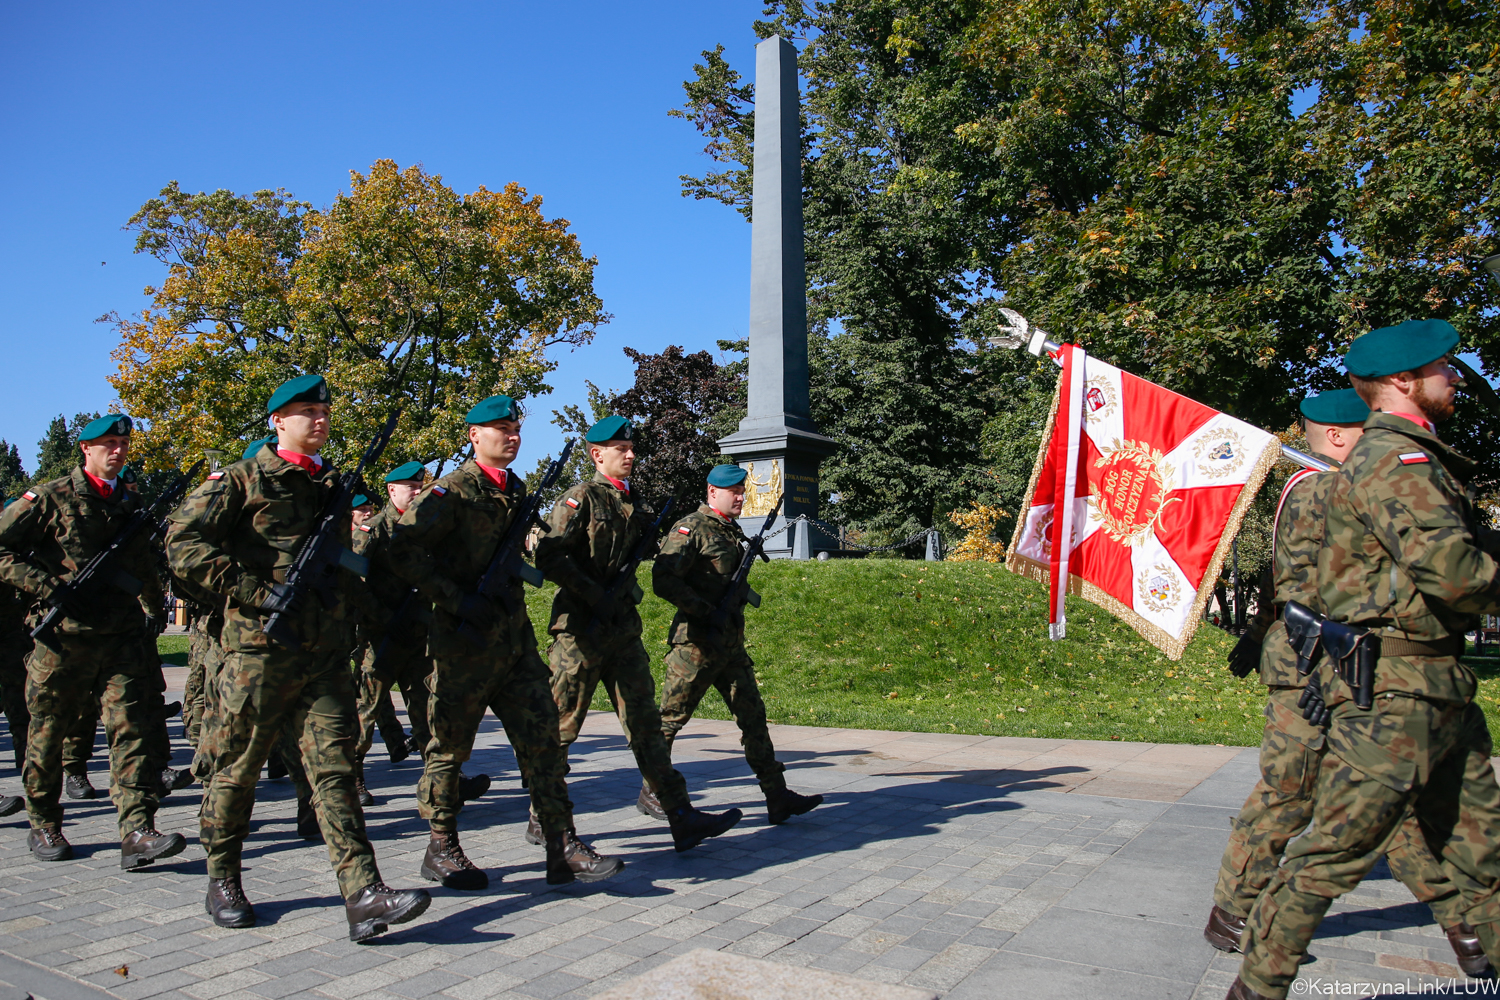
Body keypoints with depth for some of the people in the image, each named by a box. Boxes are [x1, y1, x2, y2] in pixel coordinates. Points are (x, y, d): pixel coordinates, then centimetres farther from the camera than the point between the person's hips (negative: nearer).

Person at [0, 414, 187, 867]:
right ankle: (44, 826, 28)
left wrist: (154, 609, 20)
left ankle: (137, 834, -10)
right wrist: (47, 586, -14)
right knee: (48, 736, 9)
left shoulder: (131, 504, 14)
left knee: (131, 731, -7)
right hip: (62, 640, -3)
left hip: (122, 640, 3)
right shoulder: (49, 499, -1)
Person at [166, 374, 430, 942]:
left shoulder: (332, 486, 16)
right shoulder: (242, 480, -2)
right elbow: (183, 543, -12)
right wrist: (258, 592, -17)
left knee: (334, 766, -2)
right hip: (259, 649, -4)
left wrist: (348, 604, 14)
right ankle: (222, 883, 30)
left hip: (326, 654, 4)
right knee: (238, 769, 9)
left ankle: (363, 895, -7)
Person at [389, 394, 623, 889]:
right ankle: (441, 848, 21)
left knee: (542, 735, 2)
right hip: (464, 640, -7)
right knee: (450, 744, 5)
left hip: (515, 637, 7)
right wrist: (457, 601, -20)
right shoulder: (452, 490, -8)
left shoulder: (516, 491, 15)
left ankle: (562, 848, 6)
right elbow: (404, 550, -17)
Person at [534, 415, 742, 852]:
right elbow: (549, 557, -17)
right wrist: (595, 594, -18)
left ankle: (681, 818, 3)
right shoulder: (580, 498, -7)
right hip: (579, 628, -7)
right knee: (561, 726, 3)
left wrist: (631, 590, 9)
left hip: (623, 628, 7)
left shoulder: (634, 503, 15)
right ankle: (542, 820, 17)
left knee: (644, 721, 4)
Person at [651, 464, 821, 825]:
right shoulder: (691, 529, -10)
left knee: (753, 716, 4)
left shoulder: (734, 532, 16)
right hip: (696, 644, -8)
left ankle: (778, 798, 6)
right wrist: (707, 612, -20)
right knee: (670, 719, 3)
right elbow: (663, 580, -20)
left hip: (731, 645, 8)